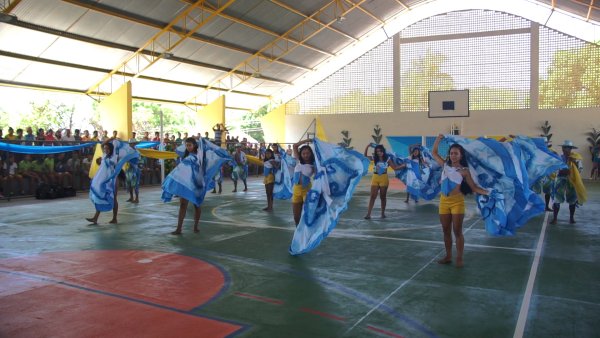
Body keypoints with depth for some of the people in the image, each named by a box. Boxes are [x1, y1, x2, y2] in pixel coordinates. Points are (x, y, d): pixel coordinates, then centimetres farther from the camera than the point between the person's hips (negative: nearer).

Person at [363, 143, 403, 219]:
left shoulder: (387, 159, -4)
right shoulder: (374, 158, 0)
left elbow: (395, 167, -1)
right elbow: (365, 155, 3)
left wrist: (403, 165, -14)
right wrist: (367, 147, -7)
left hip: (384, 179, -1)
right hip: (375, 178, 1)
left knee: (383, 197, 9)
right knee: (373, 196, -3)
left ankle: (383, 213, 21)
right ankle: (368, 214, -5)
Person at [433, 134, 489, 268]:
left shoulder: (464, 171, -5)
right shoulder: (445, 165, 5)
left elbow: (474, 187, -5)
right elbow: (434, 153, 16)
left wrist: (487, 192, -19)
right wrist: (438, 139, 8)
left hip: (457, 202, -4)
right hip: (444, 201, 4)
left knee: (457, 231, 1)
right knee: (446, 231, 11)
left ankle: (459, 258, 9)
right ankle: (448, 256, 21)